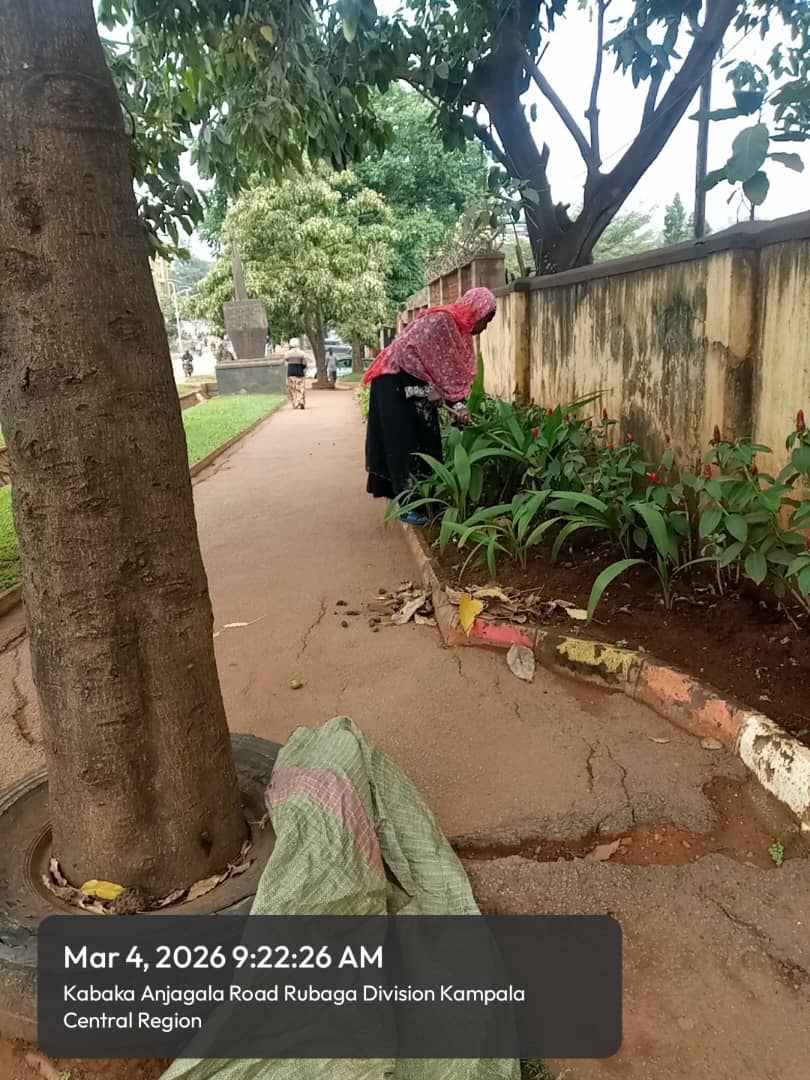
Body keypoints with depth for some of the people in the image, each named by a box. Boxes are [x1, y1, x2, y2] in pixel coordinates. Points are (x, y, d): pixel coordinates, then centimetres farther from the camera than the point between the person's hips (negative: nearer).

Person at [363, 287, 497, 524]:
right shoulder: (442, 320, -23)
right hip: (396, 382, -9)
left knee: (426, 441, 6)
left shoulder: (460, 329, 6)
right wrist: (457, 403, -17)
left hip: (417, 386, 9)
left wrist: (458, 405, -5)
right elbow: (444, 370, -22)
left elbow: (458, 370, 5)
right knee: (405, 443, -7)